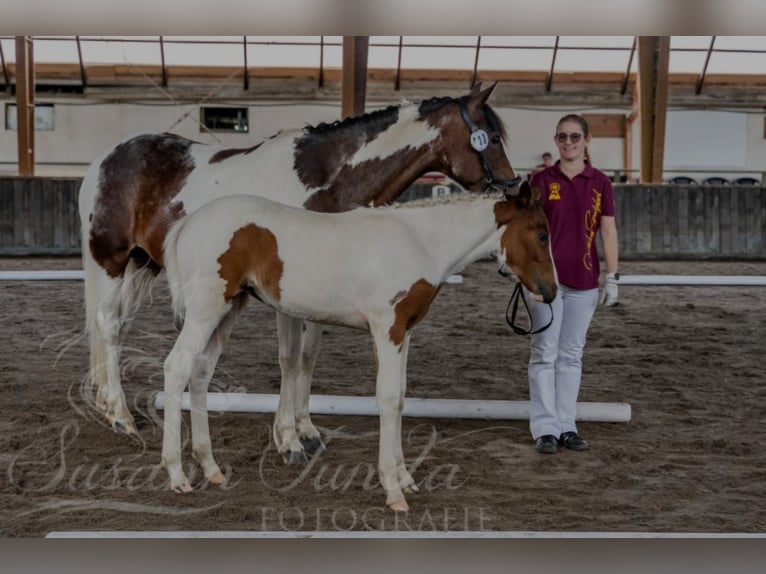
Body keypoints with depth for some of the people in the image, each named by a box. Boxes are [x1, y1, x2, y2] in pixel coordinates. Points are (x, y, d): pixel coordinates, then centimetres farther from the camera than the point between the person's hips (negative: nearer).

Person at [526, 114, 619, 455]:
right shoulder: (542, 181, 0)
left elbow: (608, 232, 4)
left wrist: (612, 278, -1)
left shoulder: (600, 183, 3)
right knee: (545, 353, 1)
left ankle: (567, 425, 16)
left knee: (572, 355, 9)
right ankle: (545, 429, 5)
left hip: (584, 282, 2)